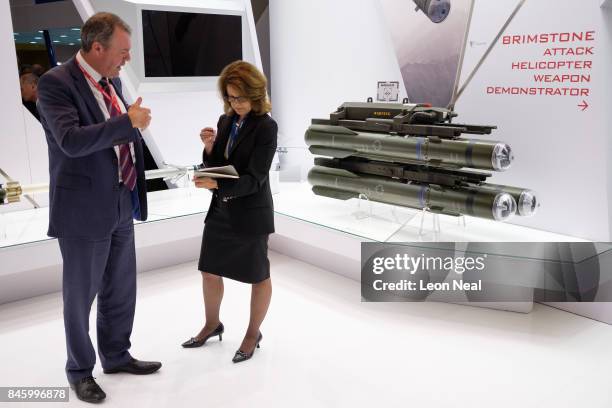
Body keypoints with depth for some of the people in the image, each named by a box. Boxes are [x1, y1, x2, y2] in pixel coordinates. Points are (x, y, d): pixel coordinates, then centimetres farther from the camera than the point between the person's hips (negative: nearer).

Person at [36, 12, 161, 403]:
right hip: (85, 210, -7)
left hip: (121, 206, 7)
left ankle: (116, 356, 39)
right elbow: (71, 140, -28)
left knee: (121, 291, 19)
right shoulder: (55, 82, -15)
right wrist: (128, 121, -25)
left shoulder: (112, 81, 8)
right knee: (80, 296, 10)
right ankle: (80, 370, 31)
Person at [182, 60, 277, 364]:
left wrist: (216, 184, -33)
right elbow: (216, 168, 7)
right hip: (220, 210, 7)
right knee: (209, 270, 16)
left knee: (257, 276, 10)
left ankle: (253, 334, 30)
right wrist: (209, 148, -12)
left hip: (250, 213, -7)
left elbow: (254, 179, -21)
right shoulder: (225, 121, 4)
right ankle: (212, 325, 39)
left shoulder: (266, 127, -15)